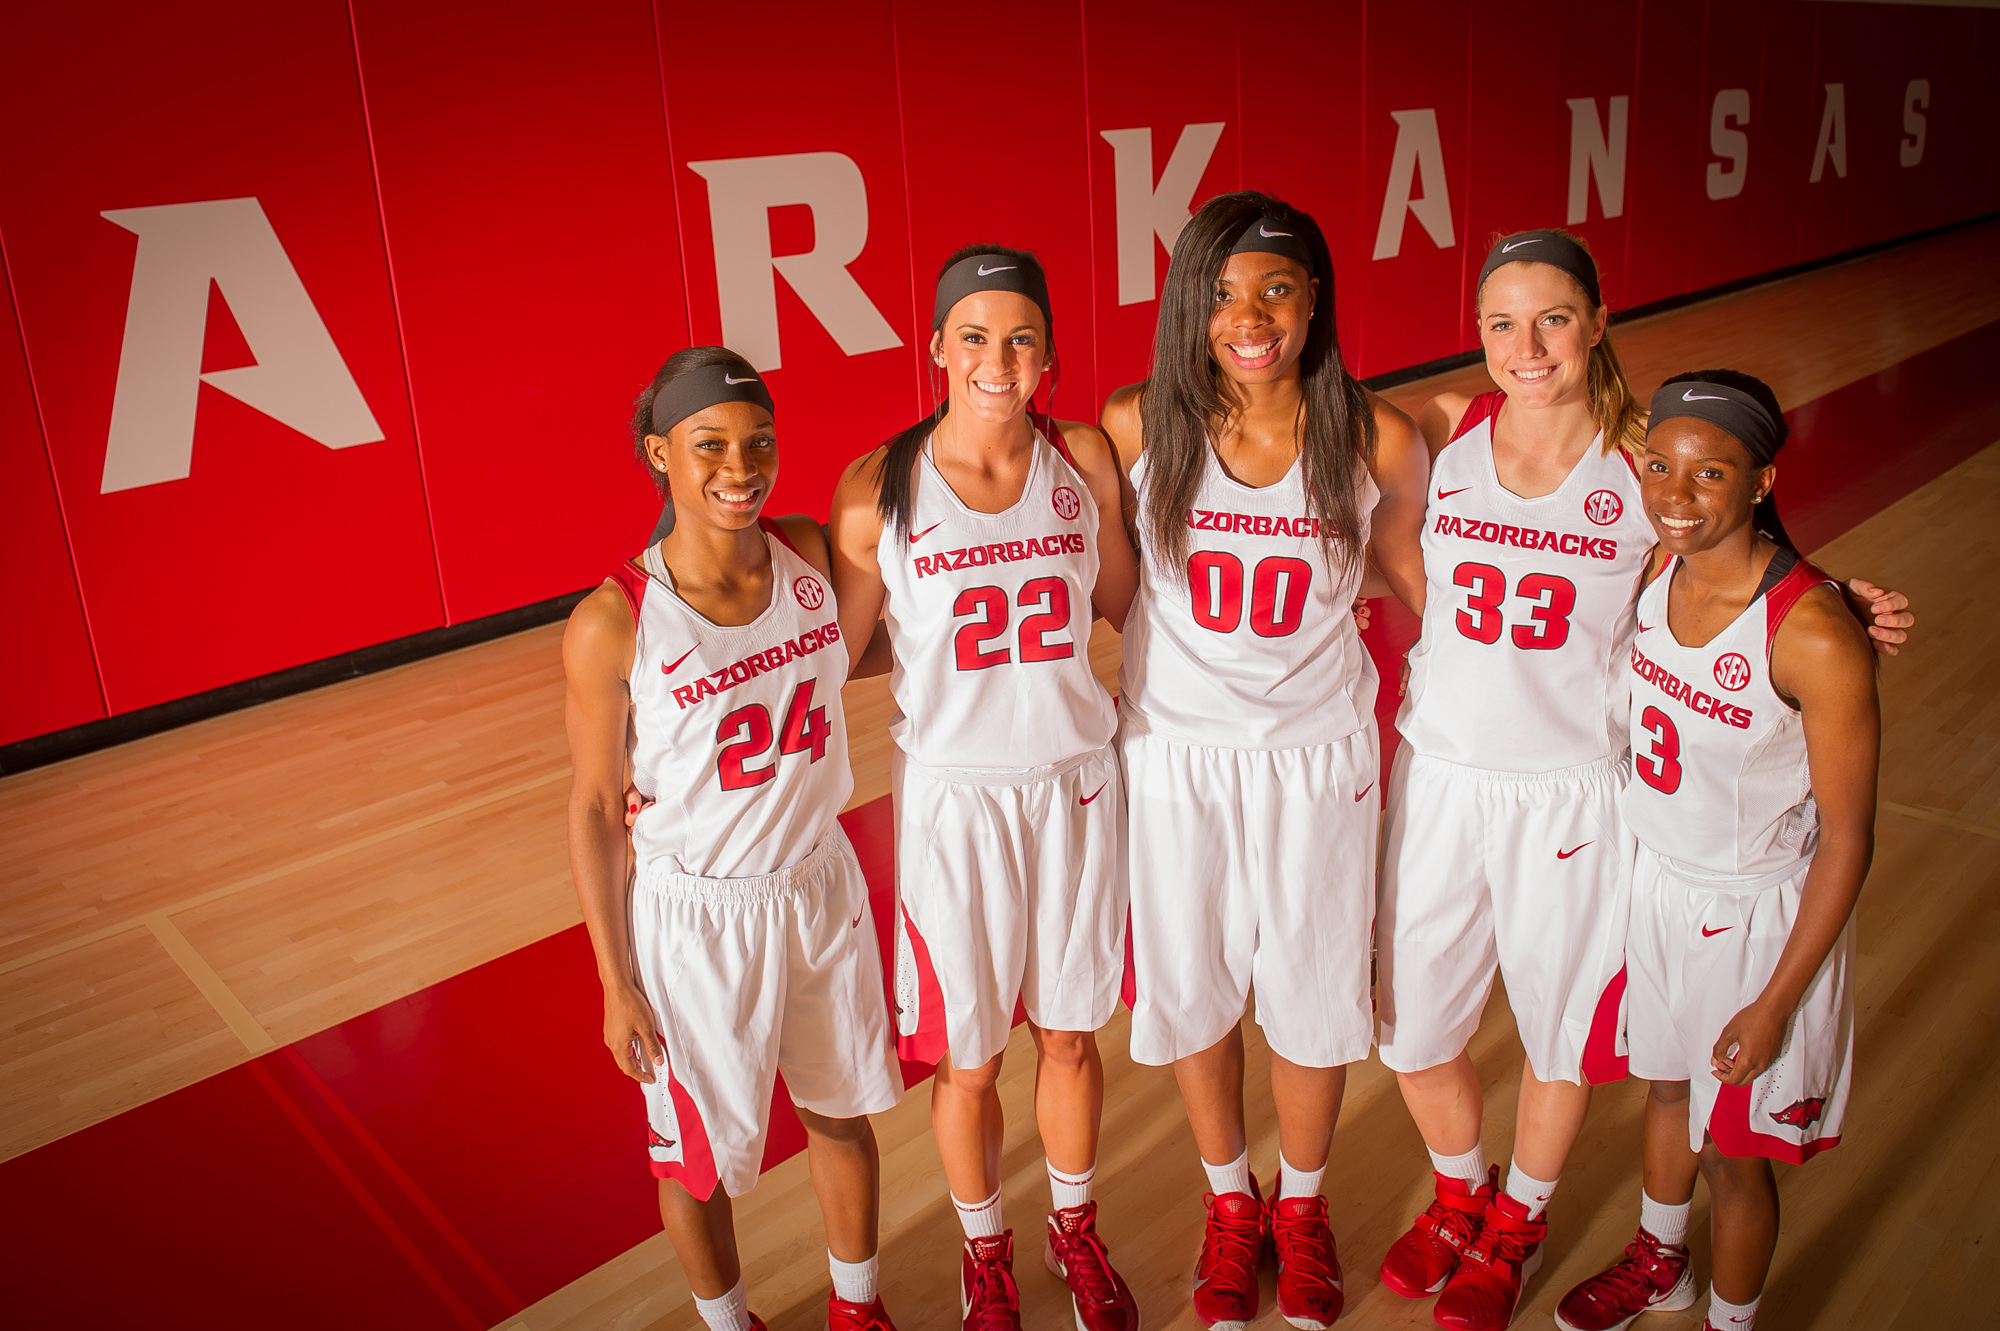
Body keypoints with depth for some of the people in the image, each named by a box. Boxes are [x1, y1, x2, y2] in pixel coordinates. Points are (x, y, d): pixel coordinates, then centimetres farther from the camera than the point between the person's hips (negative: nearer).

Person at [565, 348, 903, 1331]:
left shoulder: (812, 554, -9)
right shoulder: (612, 624, -21)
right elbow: (595, 809, -11)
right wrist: (616, 985, -6)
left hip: (823, 884, 4)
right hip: (695, 918, -4)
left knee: (842, 1112, 23)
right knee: (698, 1154, 17)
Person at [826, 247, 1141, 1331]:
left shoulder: (1084, 457, -5)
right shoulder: (878, 490, -12)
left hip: (1072, 781, 2)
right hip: (950, 794, -2)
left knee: (1069, 1033, 19)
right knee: (966, 1061, 13)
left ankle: (1074, 1233, 47)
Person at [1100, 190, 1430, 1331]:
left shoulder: (1377, 440, -12)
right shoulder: (1137, 427, -11)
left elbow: (1415, 575, 4)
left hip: (1316, 754, 0)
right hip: (1173, 752, 1)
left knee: (1315, 988, 14)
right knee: (1190, 985, 16)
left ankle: (1303, 1203, 44)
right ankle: (1230, 1203, 44)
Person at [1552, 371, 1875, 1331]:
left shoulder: (1816, 638, -28)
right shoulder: (1658, 571, -10)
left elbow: (1846, 839, -19)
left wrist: (1776, 1003, -15)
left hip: (1756, 919, -5)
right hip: (1655, 885, 6)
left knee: (1734, 1155, 14)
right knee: (1668, 1086, 28)